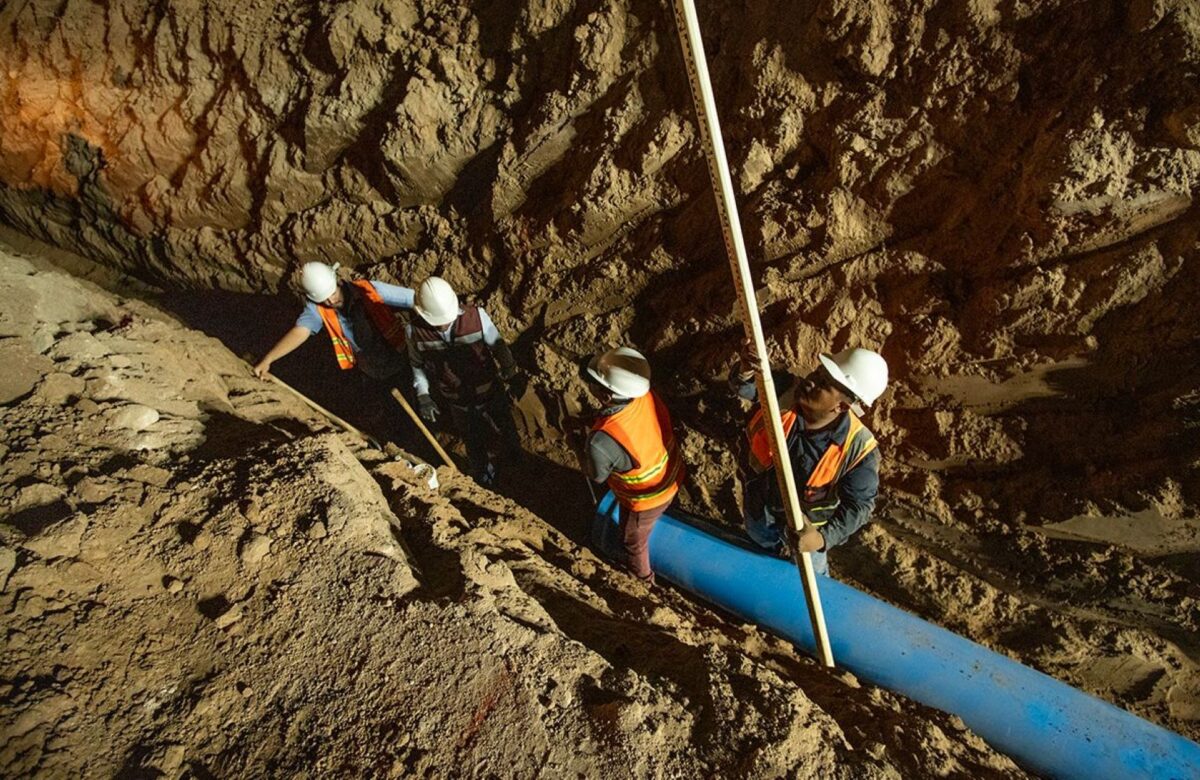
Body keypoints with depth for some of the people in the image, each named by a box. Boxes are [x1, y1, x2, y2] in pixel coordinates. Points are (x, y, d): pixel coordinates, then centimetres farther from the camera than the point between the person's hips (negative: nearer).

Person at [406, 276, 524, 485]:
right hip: (457, 401, 1)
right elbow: (417, 364, -4)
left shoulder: (476, 316, -27)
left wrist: (513, 376, -6)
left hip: (489, 392, 0)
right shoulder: (415, 331, -22)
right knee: (473, 442, 25)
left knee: (505, 429, 26)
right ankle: (484, 476, 55)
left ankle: (517, 466, 59)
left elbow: (498, 346, -12)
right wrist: (423, 396, -10)